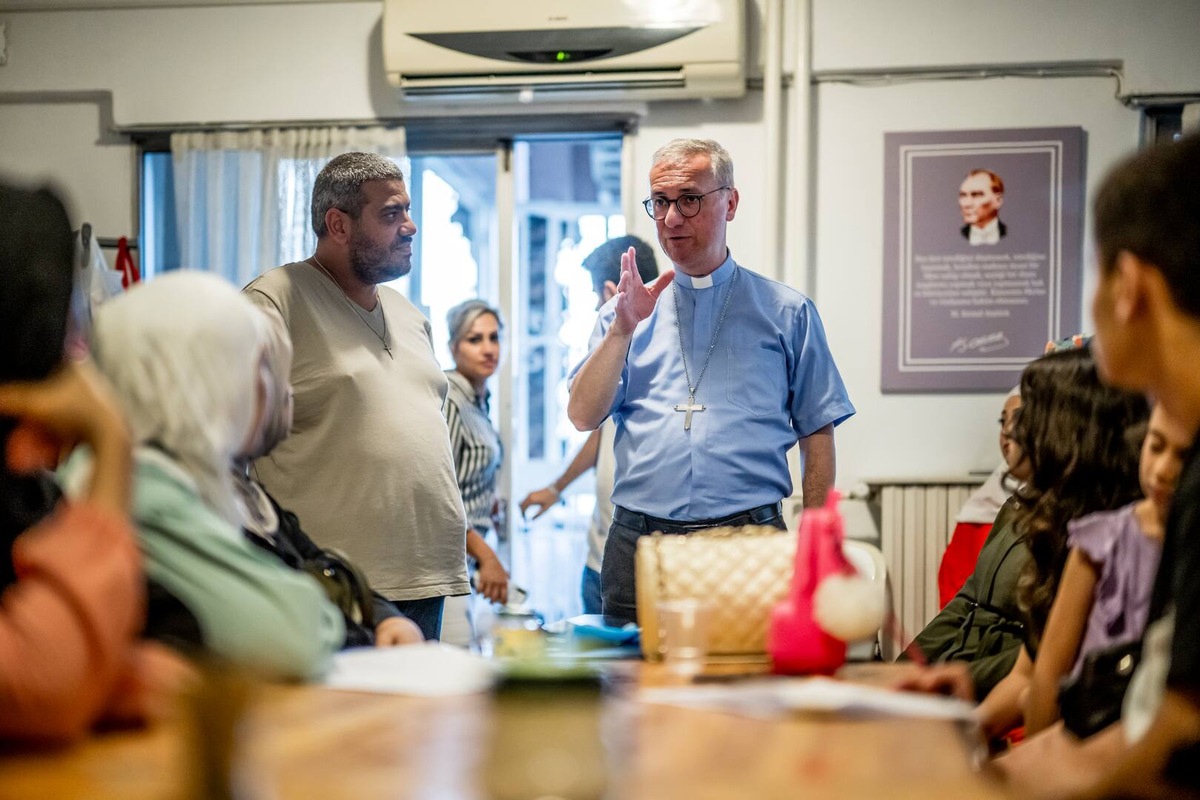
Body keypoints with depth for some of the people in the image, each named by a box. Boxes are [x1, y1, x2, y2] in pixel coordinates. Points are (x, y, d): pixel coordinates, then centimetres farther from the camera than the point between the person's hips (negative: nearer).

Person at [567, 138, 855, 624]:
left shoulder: (786, 312, 10)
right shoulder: (628, 310, 14)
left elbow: (818, 434, 8)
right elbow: (582, 417, 4)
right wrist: (622, 330, -8)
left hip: (750, 542, -1)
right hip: (639, 543, 2)